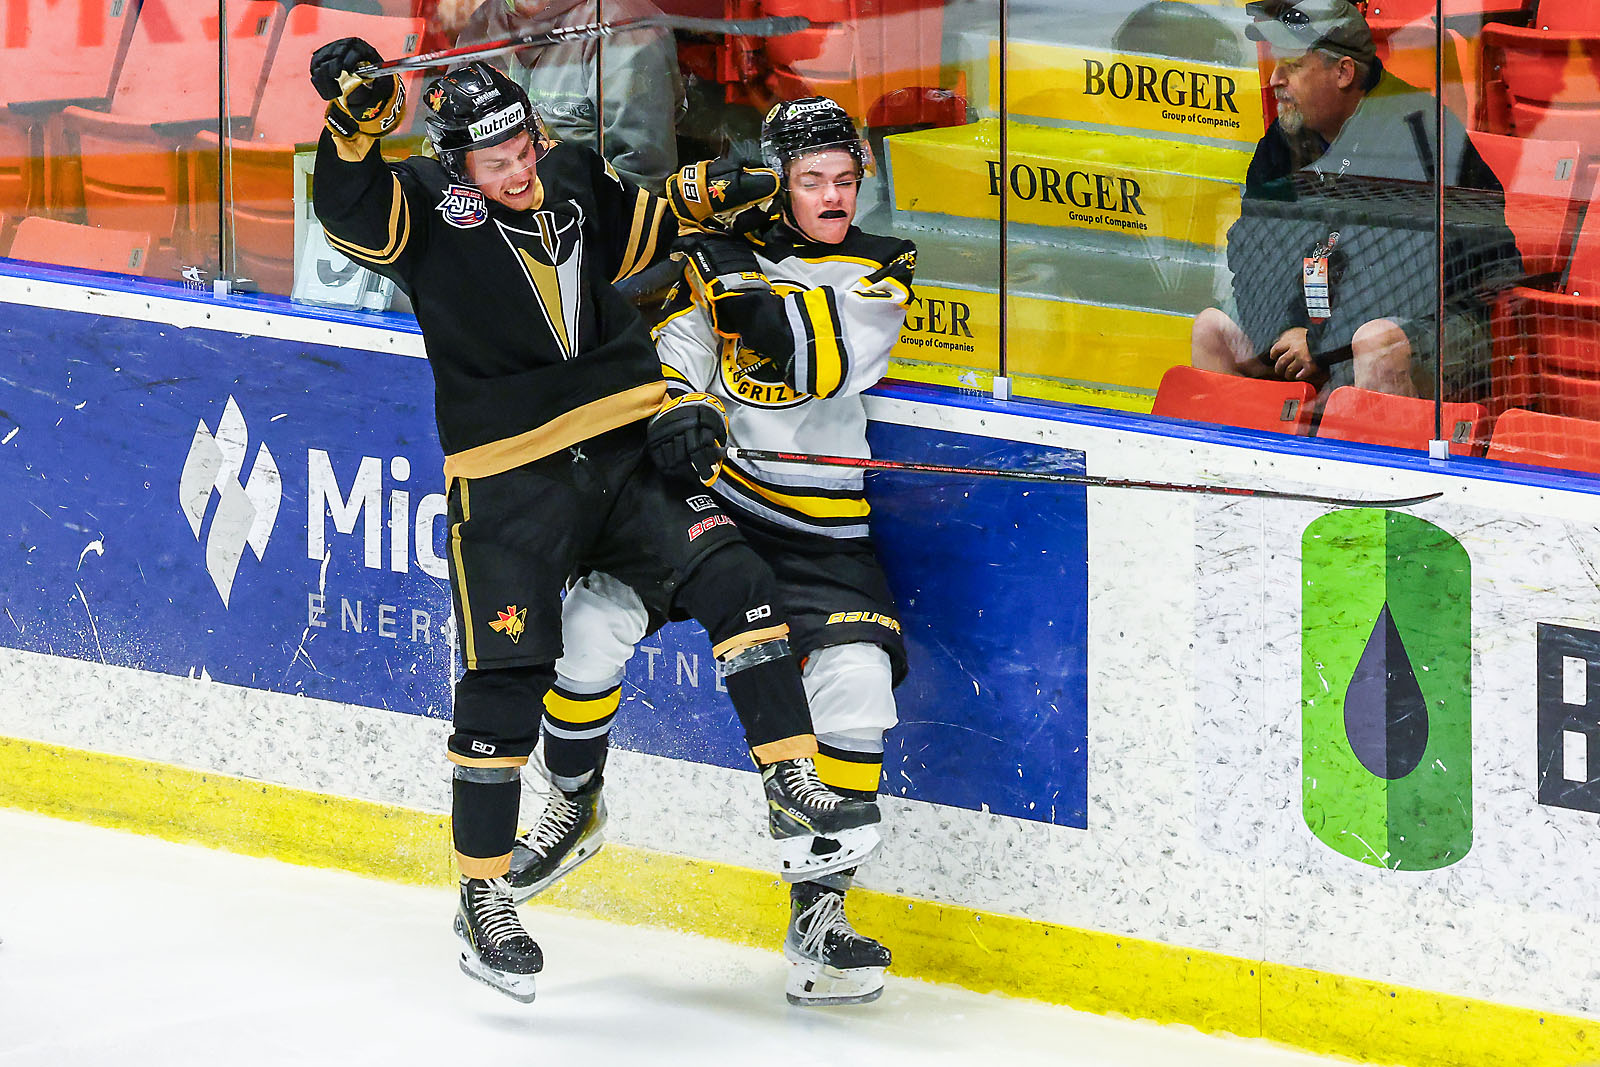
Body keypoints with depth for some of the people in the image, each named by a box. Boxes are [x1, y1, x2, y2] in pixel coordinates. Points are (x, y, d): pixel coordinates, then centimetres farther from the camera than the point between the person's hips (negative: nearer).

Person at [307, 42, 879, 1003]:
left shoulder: (574, 177, 8)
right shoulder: (426, 205, -7)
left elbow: (643, 229, 28)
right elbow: (351, 211, -28)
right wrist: (355, 122, -43)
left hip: (630, 452, 4)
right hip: (511, 483, -4)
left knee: (733, 580, -14)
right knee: (504, 687, -3)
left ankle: (794, 781, -7)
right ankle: (484, 896, 10)